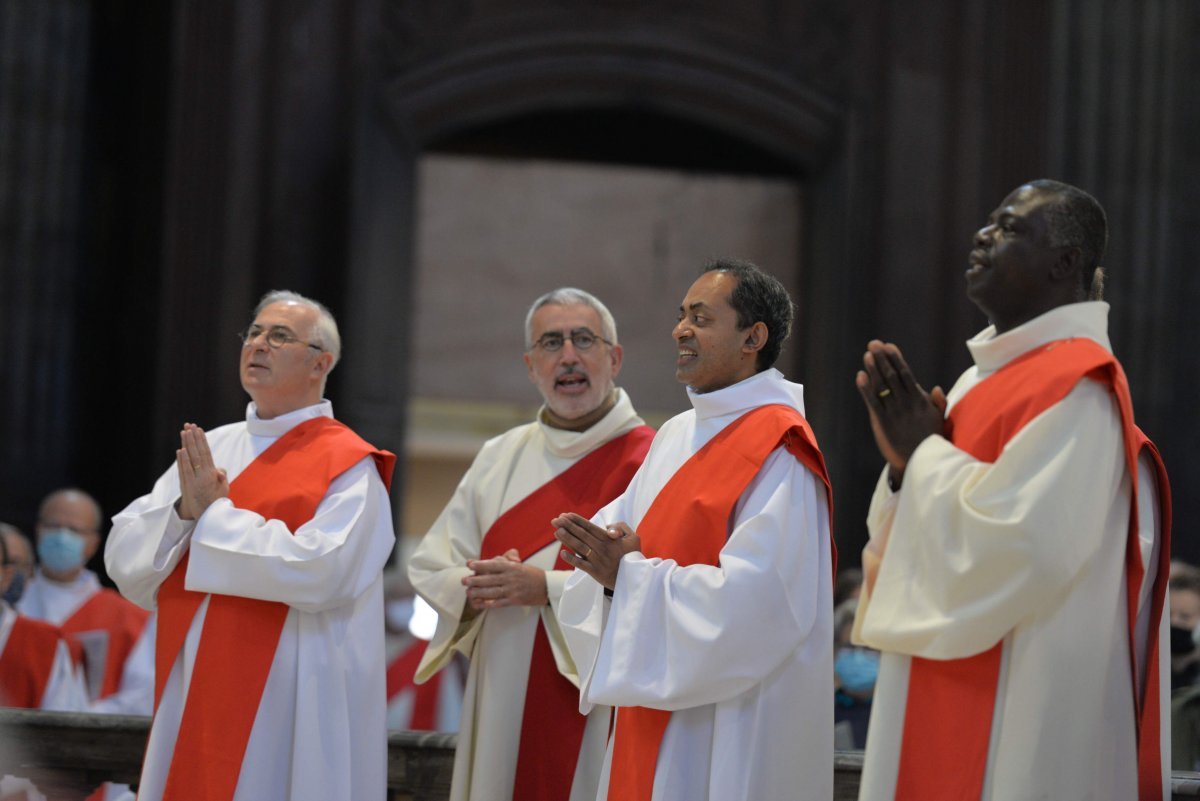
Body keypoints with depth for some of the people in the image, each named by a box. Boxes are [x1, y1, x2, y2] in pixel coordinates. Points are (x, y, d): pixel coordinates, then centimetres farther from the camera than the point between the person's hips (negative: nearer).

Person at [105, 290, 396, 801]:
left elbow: (320, 572, -21)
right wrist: (185, 510, -12)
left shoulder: (347, 465, -6)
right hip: (190, 702, 6)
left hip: (286, 715, -6)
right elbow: (124, 554, 8)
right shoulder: (207, 447, 12)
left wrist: (214, 514, -13)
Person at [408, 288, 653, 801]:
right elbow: (430, 564, 11)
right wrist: (474, 589, -10)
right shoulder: (500, 457, 13)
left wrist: (549, 588, -23)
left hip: (596, 710, -5)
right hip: (502, 711, 5)